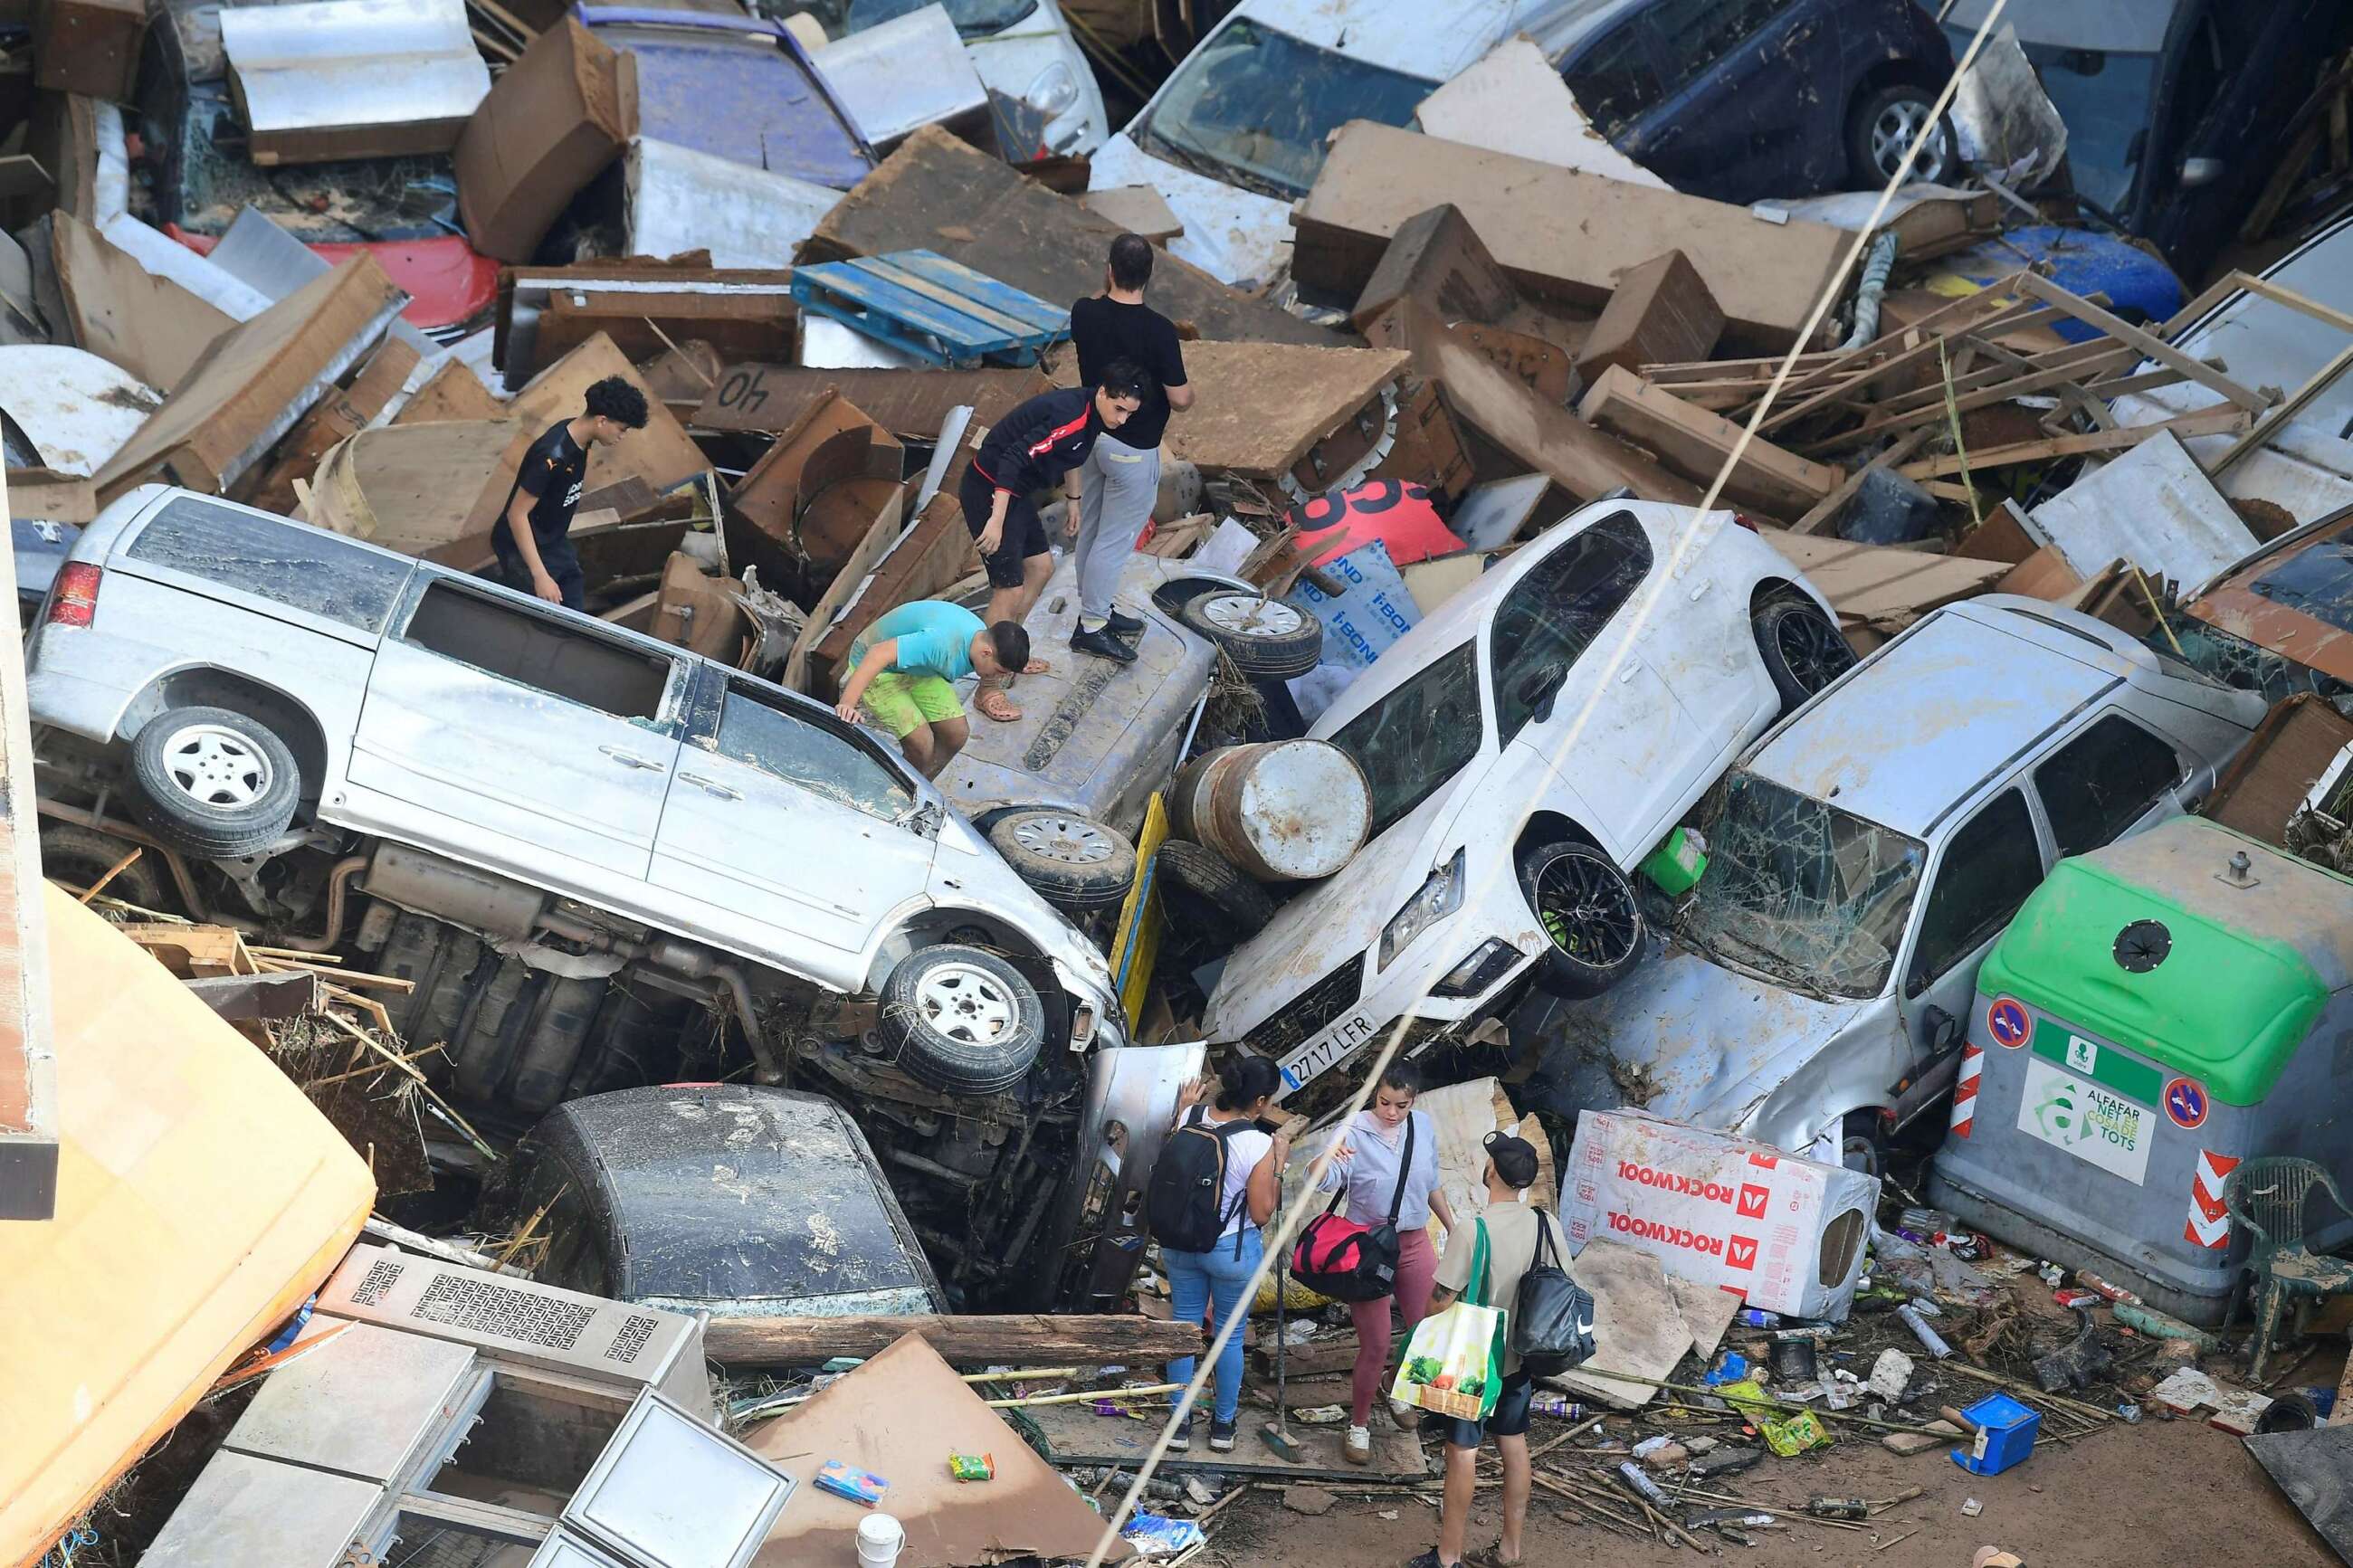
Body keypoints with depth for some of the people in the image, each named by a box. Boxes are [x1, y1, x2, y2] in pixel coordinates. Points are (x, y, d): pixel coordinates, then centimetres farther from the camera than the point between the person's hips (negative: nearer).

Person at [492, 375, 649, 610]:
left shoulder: (579, 436, -4)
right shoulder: (552, 457, -31)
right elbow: (517, 514, -28)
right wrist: (540, 576, -30)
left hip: (556, 543, 9)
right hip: (524, 548, -9)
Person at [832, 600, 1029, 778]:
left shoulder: (981, 638, -10)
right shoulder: (942, 642, -40)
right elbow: (878, 654, -46)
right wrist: (847, 704, -52)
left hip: (918, 669, 9)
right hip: (878, 669, -8)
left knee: (957, 733, 0)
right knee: (922, 744, -18)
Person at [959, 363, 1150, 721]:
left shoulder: (1089, 413, 4)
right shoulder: (1070, 416, -27)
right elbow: (1014, 458, -31)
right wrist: (996, 521, -32)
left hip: (1014, 491, 11)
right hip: (989, 492, -11)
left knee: (1040, 567, 22)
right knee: (1010, 588, -10)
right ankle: (989, 690, -1)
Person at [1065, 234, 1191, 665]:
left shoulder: (1084, 314, -9)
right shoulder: (1159, 331, -25)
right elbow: (1180, 400, -19)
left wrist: (1107, 285, 6)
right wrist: (1185, 387, 2)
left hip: (1091, 433, 6)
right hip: (1133, 449, -6)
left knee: (1091, 530, 19)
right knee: (1115, 540, 4)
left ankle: (1097, 609, 34)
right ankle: (1090, 627, 10)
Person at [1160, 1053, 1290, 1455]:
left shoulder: (1191, 1117, -12)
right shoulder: (1259, 1146, -24)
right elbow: (1261, 1213, -15)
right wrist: (1278, 1163, -8)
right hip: (1233, 1250, -4)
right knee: (1230, 1337, 16)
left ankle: (1180, 1423, 28)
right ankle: (1223, 1425, 30)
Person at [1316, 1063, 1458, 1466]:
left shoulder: (1423, 1127, -4)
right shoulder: (1355, 1132, -20)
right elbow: (1326, 1180, -36)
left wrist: (1453, 1228, 18)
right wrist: (1327, 1160, -58)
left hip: (1415, 1243, 5)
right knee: (1374, 1344, -3)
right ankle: (1359, 1425, 16)